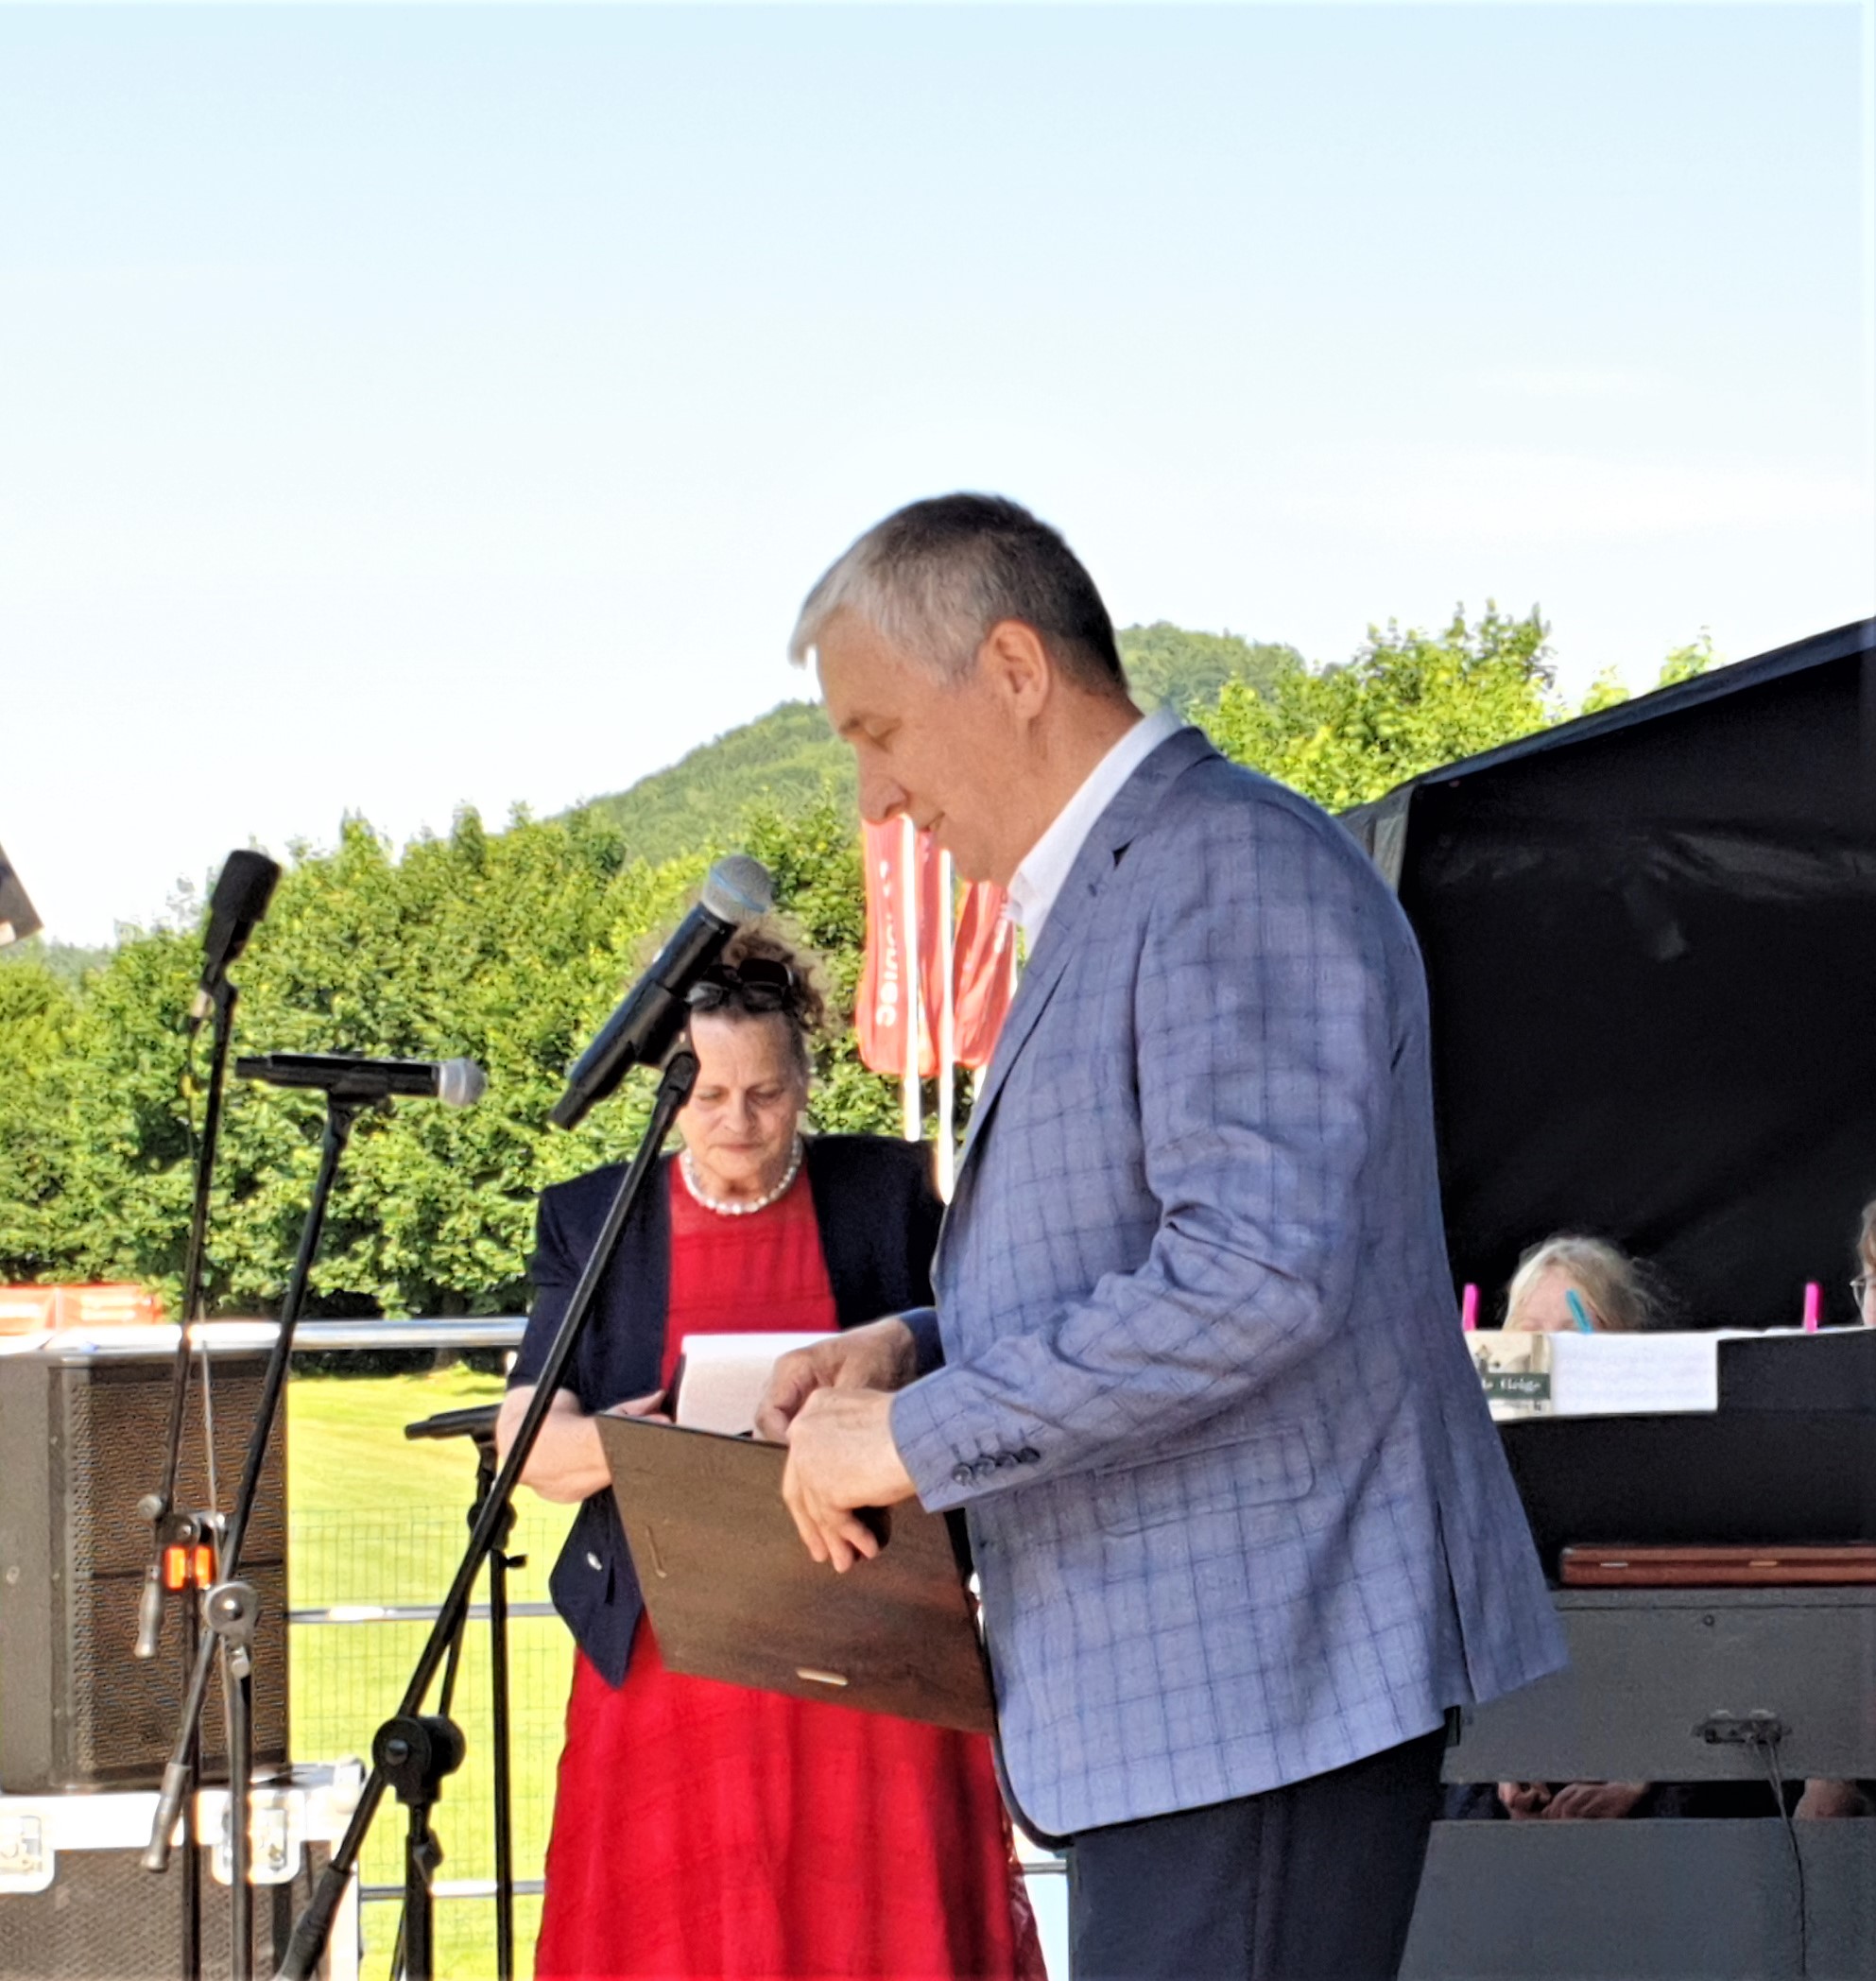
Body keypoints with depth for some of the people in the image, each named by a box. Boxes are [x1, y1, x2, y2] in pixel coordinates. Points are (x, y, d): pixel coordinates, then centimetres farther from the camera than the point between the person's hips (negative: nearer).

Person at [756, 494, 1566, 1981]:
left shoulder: (1235, 869, -13)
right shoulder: (1107, 898, 21)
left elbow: (1262, 1271, -24)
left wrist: (920, 1438, -18)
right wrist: (917, 1348, 10)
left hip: (1262, 1686, -10)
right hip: (1177, 1693, 10)